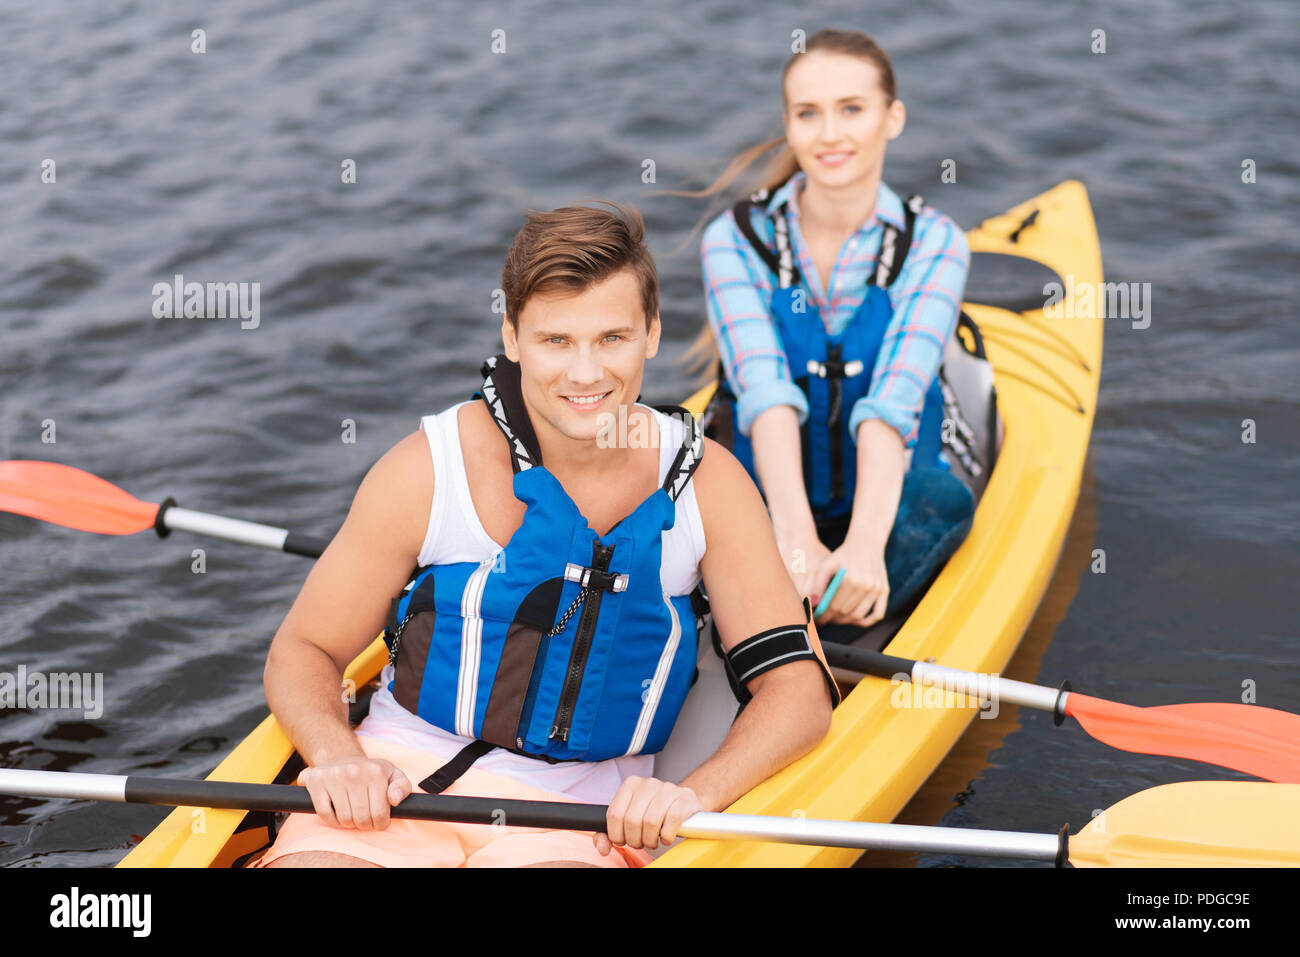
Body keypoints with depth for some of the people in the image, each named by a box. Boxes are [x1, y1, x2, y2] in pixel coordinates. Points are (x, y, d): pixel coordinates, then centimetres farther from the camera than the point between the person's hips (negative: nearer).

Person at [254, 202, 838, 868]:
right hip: (406, 770, -1)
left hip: (582, 809, 1)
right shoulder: (429, 469, -7)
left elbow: (799, 690, -3)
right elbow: (301, 653, 2)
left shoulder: (705, 482, -3)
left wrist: (692, 795, -21)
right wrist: (336, 758, -19)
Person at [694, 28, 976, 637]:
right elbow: (766, 394, -22)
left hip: (884, 514, -1)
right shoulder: (736, 240, -5)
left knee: (942, 496, -34)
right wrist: (795, 537, -40)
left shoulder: (933, 244, -5)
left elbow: (892, 402, -22)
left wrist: (865, 544, -39)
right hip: (763, 511, 1)